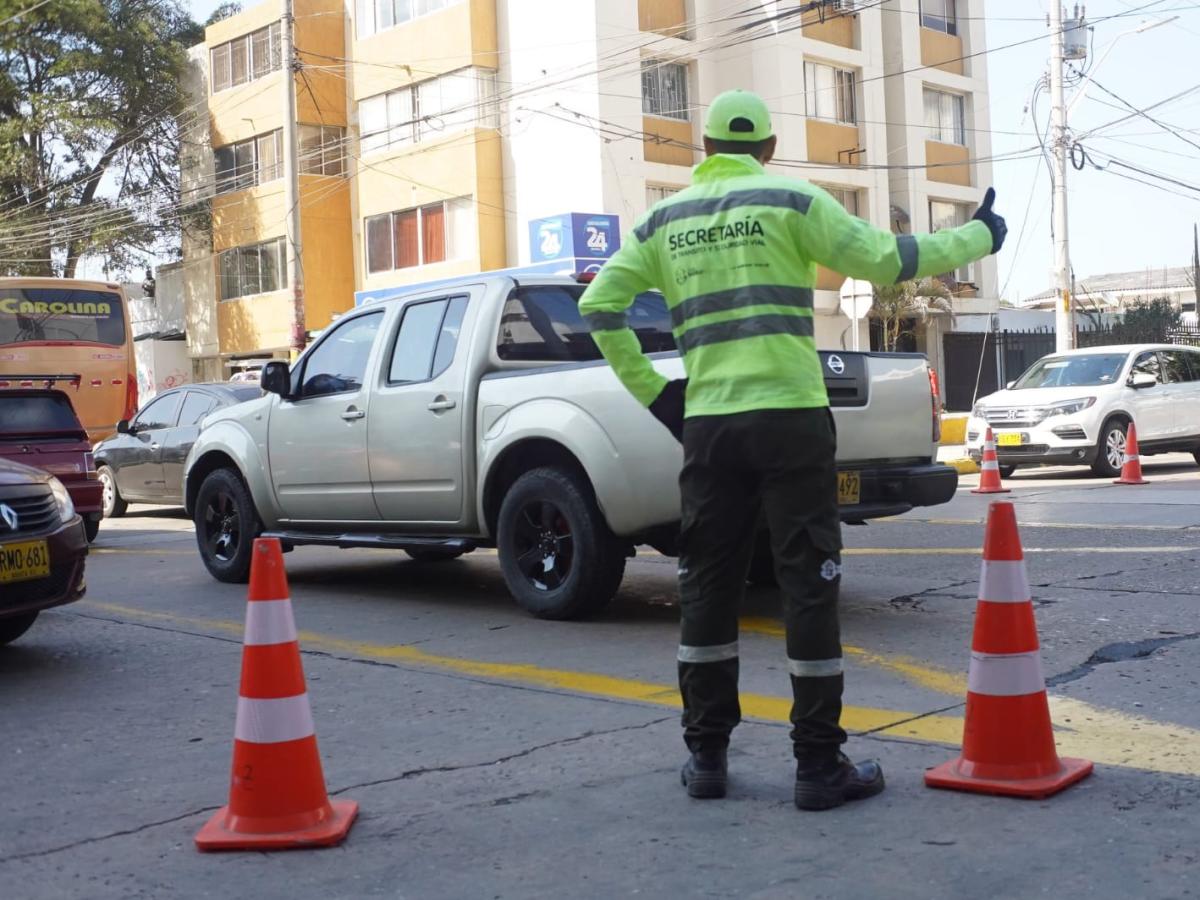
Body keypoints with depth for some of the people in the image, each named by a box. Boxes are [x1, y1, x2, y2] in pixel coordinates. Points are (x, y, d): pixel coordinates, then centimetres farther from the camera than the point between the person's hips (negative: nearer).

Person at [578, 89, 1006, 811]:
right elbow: (885, 260, -3)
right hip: (790, 418, -3)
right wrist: (978, 238, 12)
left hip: (707, 424, 4)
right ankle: (820, 765, 6)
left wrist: (649, 390, 13)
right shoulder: (791, 201, 1)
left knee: (708, 588, 12)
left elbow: (599, 304, 9)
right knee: (810, 588, 2)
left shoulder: (665, 220, 12)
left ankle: (707, 755, 17)